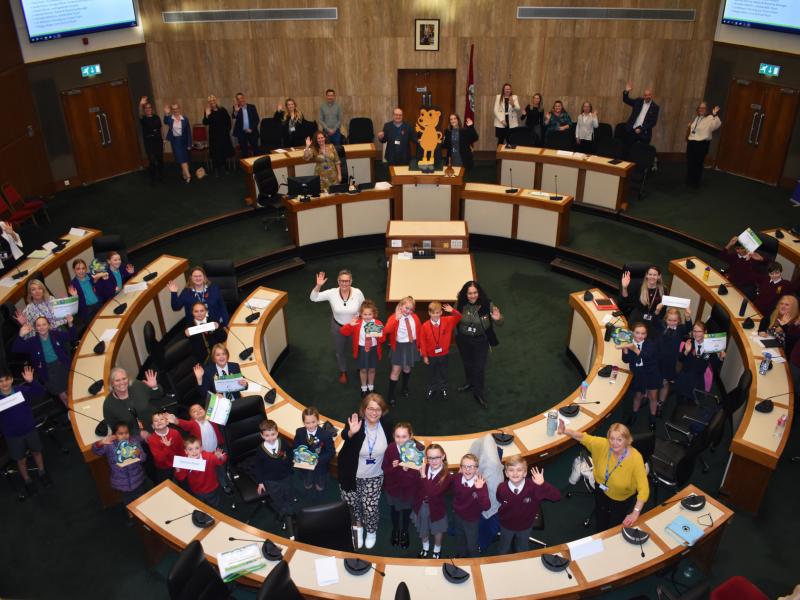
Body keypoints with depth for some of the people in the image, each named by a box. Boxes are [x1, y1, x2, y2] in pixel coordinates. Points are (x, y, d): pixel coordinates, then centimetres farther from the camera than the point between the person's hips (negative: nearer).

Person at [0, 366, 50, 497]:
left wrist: (31, 382, -35)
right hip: (12, 435, -1)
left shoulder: (22, 390, -15)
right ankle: (27, 480, 39)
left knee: (36, 452, 21)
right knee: (21, 459, 15)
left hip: (30, 429, 1)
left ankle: (42, 473, 45)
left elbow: (41, 393, -20)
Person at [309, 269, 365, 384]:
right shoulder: (332, 293, -24)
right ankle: (343, 372, 52)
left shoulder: (357, 293, -24)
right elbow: (313, 298, -24)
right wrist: (318, 285, -42)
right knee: (340, 350, 23)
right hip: (338, 327, 1)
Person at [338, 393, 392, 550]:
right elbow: (344, 435, -45)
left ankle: (371, 531, 38)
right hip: (352, 474, -1)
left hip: (374, 477, 1)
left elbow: (390, 444, 8)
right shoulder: (355, 422, -24)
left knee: (370, 508, 6)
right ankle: (358, 525, 49)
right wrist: (351, 432, -65)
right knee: (353, 504, 17)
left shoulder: (386, 425, -13)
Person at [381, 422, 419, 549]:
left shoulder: (418, 449, -29)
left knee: (407, 511, 26)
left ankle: (405, 532, 55)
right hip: (393, 487, 1)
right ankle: (395, 530, 57)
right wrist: (392, 467, -32)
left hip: (409, 487, -1)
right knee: (394, 510, 27)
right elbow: (384, 468, -12)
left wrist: (408, 469, -38)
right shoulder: (390, 448, -23)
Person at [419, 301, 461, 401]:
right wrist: (424, 355, -6)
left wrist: (452, 311, -35)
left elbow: (459, 317, -15)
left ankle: (443, 389, 38)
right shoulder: (425, 326, -16)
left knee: (443, 373, 19)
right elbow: (422, 341, -10)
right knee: (433, 374, 18)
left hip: (443, 354, 1)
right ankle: (432, 389, 38)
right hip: (431, 355, -1)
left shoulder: (447, 321, -12)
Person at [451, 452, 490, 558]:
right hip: (458, 516, 3)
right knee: (459, 540, 30)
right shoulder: (457, 478, -20)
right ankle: (460, 557, 58)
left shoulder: (480, 483, -32)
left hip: (472, 520, -3)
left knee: (472, 546, 19)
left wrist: (480, 490, -51)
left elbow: (486, 507, -41)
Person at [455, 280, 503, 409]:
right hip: (463, 340, 3)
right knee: (467, 363, 25)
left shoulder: (487, 304, -24)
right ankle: (470, 383, 51)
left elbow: (499, 323, -16)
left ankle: (478, 393, 27)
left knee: (480, 367, 7)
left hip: (480, 341, -3)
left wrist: (498, 319, -37)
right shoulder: (460, 304, -16)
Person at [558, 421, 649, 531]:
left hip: (623, 500, -2)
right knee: (601, 528, 20)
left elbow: (644, 489, -35)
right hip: (602, 492, 3)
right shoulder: (603, 445, -27)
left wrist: (635, 513, -42)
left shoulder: (635, 458, -35)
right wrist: (565, 431, -37)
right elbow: (583, 437, -18)